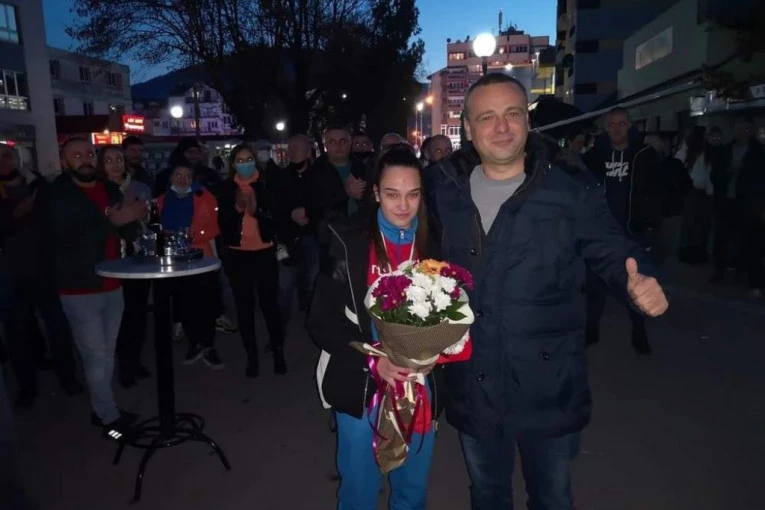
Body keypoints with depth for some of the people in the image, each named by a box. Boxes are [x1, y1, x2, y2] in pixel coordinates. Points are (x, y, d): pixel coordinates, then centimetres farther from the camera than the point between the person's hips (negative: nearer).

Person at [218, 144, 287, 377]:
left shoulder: (268, 182, -1)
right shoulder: (227, 187, 4)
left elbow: (278, 215, -4)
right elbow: (222, 222, 1)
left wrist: (257, 210, -20)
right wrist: (237, 207, -16)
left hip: (265, 252, -2)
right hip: (237, 255, 2)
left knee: (269, 302, -4)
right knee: (244, 306, 7)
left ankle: (278, 352, 10)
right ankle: (251, 355, 18)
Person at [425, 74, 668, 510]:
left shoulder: (572, 195, -10)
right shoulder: (444, 192, -1)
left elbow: (615, 252, -4)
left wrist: (640, 283, -26)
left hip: (549, 393, -2)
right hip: (473, 391, 3)